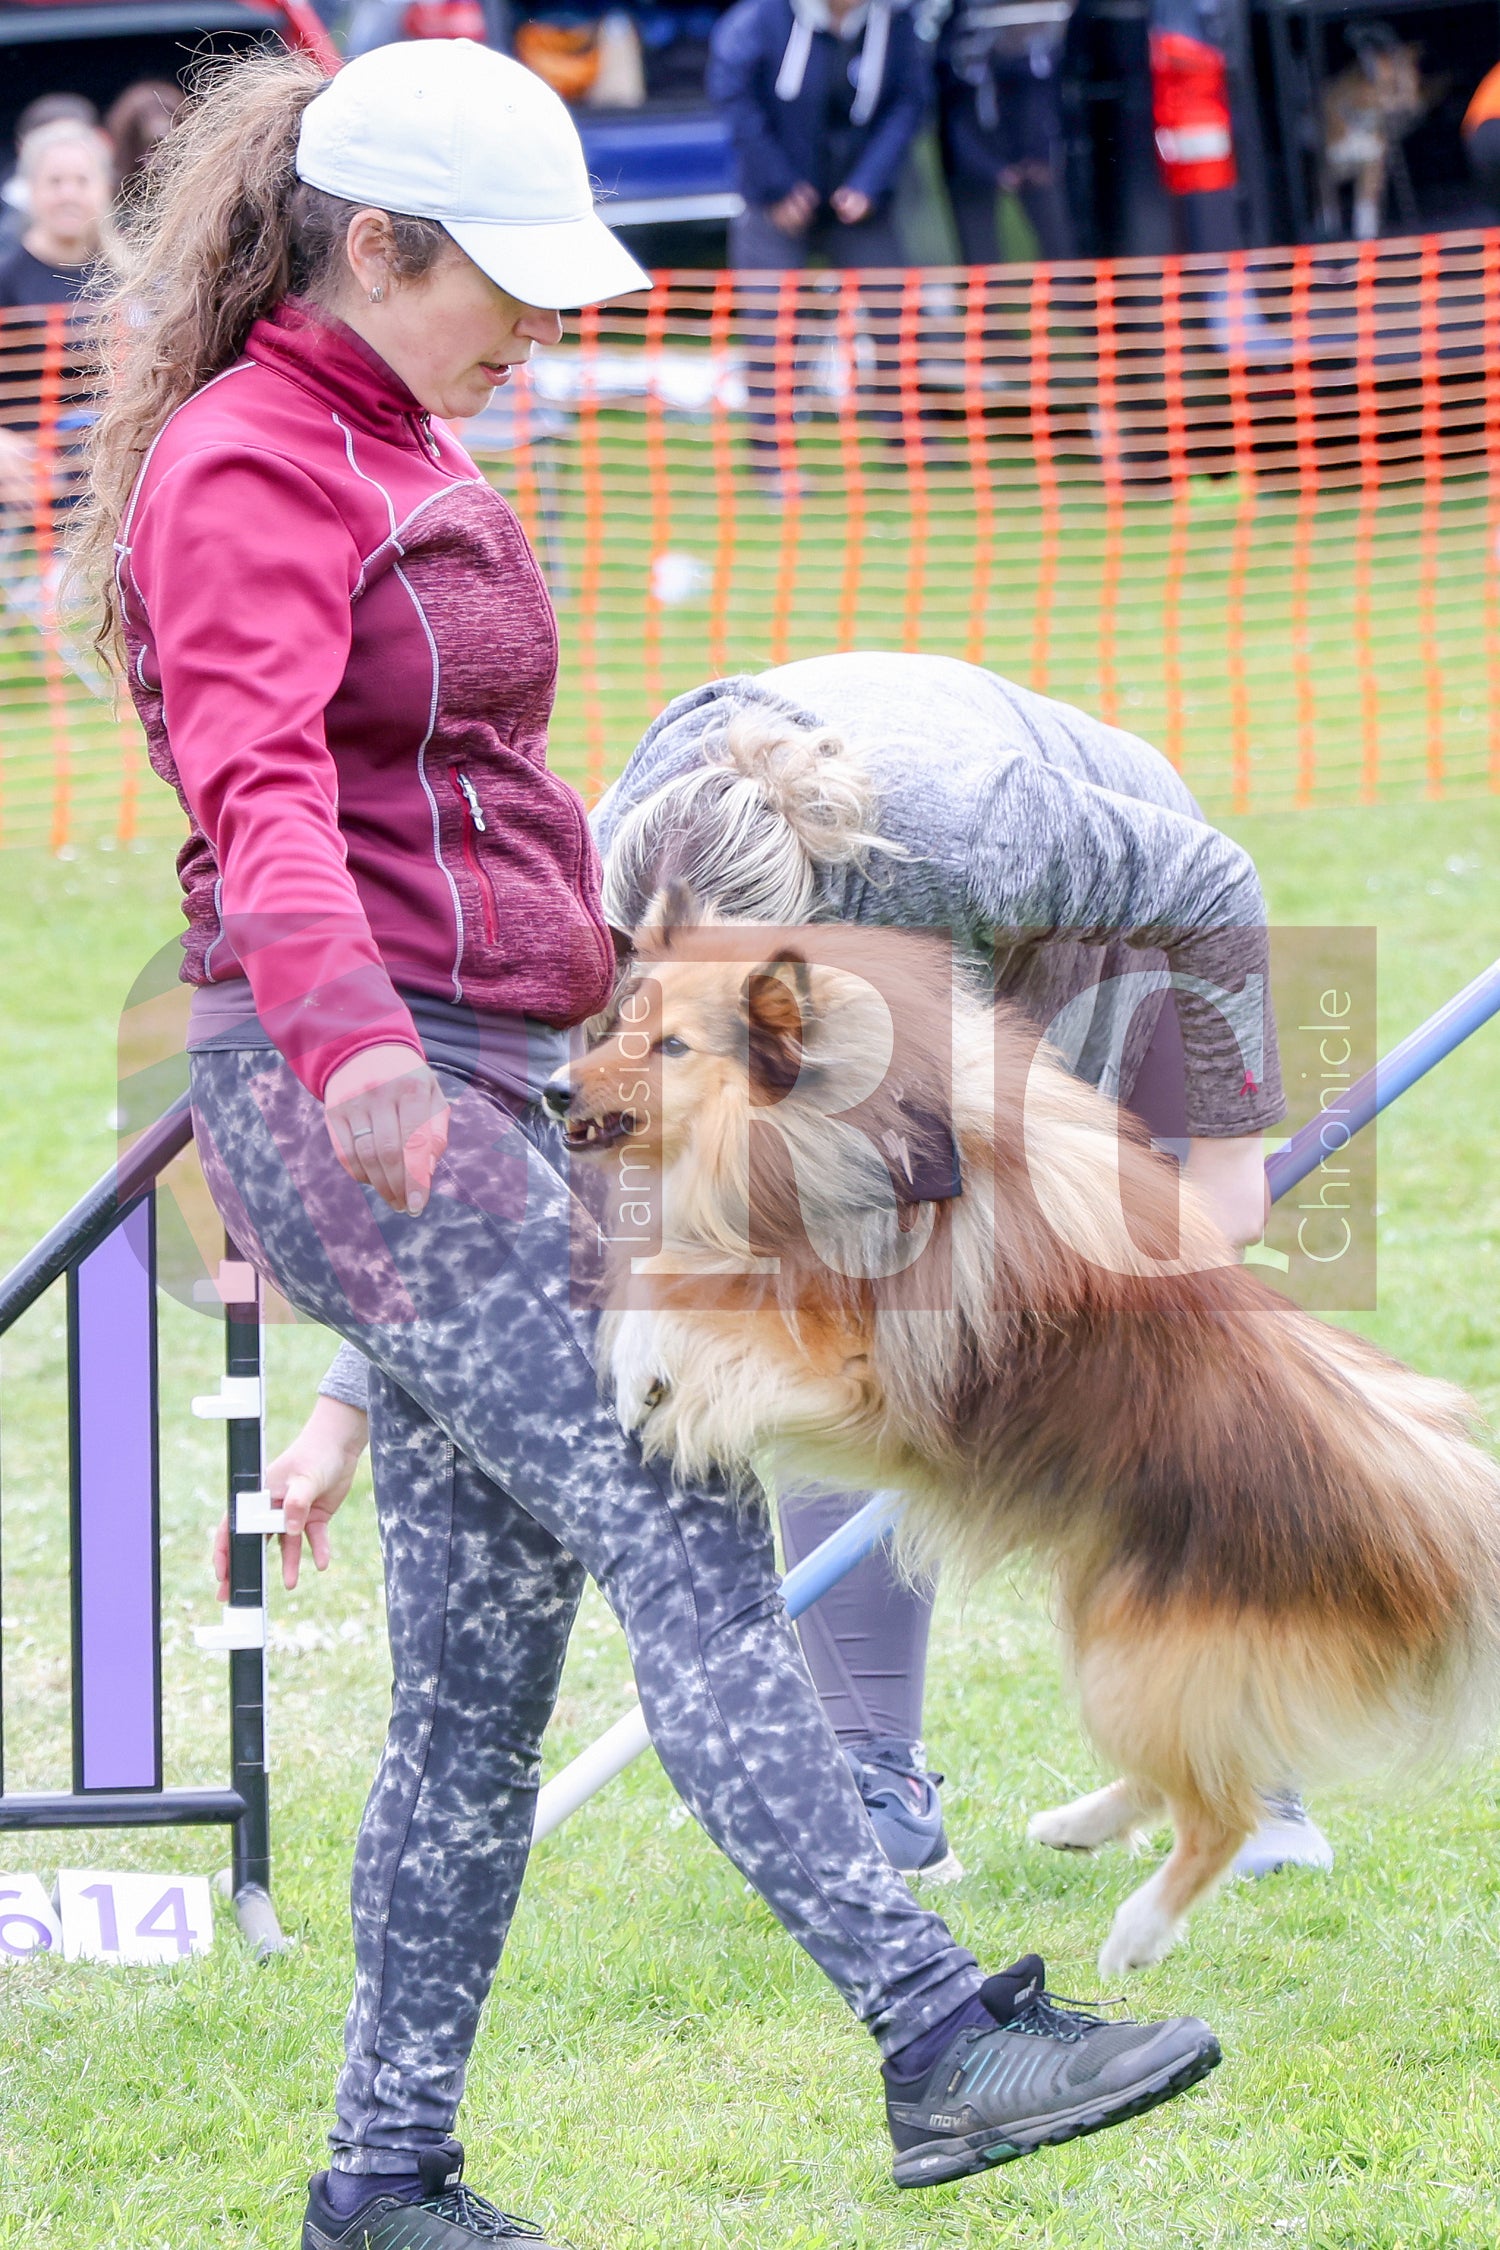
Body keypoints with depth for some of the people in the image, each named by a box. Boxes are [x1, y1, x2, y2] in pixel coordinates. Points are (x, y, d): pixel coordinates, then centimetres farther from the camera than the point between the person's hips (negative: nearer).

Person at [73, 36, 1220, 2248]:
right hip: (370, 1096, -10)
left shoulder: (399, 452, 21)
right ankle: (939, 2032, -24)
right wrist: (345, 1035, -42)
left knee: (484, 1665, 7)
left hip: (467, 1101, 10)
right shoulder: (245, 472, -10)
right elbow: (261, 784, -27)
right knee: (681, 1538, -18)